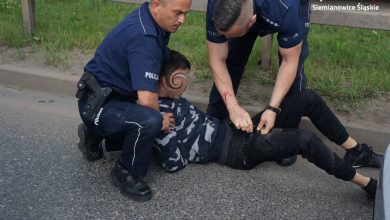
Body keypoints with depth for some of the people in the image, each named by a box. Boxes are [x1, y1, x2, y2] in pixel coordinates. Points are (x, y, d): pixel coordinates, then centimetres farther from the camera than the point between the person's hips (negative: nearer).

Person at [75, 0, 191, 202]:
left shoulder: (151, 20, -1)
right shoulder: (143, 37, -29)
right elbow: (147, 100, -35)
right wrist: (160, 119, -13)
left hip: (117, 95, 10)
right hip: (97, 103, -10)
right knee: (149, 121, -35)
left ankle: (95, 134, 24)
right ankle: (125, 172, -7)